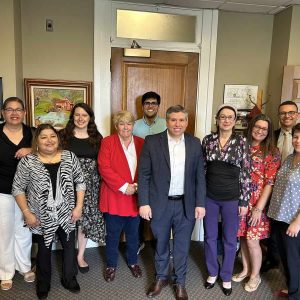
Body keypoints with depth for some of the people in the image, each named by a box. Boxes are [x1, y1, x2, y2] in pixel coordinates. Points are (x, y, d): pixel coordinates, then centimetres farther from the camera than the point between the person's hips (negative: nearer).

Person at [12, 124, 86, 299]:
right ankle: (43, 283, 41)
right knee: (44, 250, 17)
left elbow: (80, 182, 1)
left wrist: (78, 207, -5)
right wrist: (27, 213, -9)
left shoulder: (70, 157, -5)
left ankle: (69, 279, 40)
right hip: (42, 217, -1)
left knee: (69, 246, 16)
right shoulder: (28, 162, -10)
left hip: (67, 215, 2)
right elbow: (18, 188, -4)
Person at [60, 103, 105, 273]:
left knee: (85, 219, 8)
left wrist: (101, 182, 2)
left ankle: (80, 256, 26)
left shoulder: (97, 137, 5)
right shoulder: (63, 135, 0)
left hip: (90, 184, 2)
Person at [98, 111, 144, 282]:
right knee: (113, 234, 12)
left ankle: (133, 262, 38)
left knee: (133, 233, 18)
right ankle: (111, 265, 31)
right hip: (114, 197, -2)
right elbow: (104, 168, -13)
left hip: (135, 197, 3)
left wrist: (139, 185, -13)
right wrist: (123, 186, -18)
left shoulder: (141, 143, 5)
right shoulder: (108, 142, -4)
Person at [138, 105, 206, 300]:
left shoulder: (195, 144, -1)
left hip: (186, 204, 1)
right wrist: (144, 203, -9)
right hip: (160, 203, -1)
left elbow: (200, 176, 2)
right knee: (161, 244, 18)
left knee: (182, 246, 15)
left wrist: (200, 203, -2)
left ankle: (180, 282, 37)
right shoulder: (152, 142, -7)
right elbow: (144, 175, -6)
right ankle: (161, 277, 41)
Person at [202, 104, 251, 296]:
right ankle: (212, 272, 37)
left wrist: (244, 201, -6)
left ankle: (226, 277, 34)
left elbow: (246, 173, -5)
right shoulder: (208, 140, -1)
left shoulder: (242, 142, -6)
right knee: (210, 236, 15)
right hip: (209, 197, 2)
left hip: (232, 198, -2)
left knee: (230, 239, 13)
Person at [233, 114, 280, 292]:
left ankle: (255, 275, 25)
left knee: (252, 240, 1)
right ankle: (246, 270, 35)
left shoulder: (272, 152, -6)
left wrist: (259, 208, -14)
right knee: (243, 237, 13)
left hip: (258, 202, -3)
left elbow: (270, 182, -10)